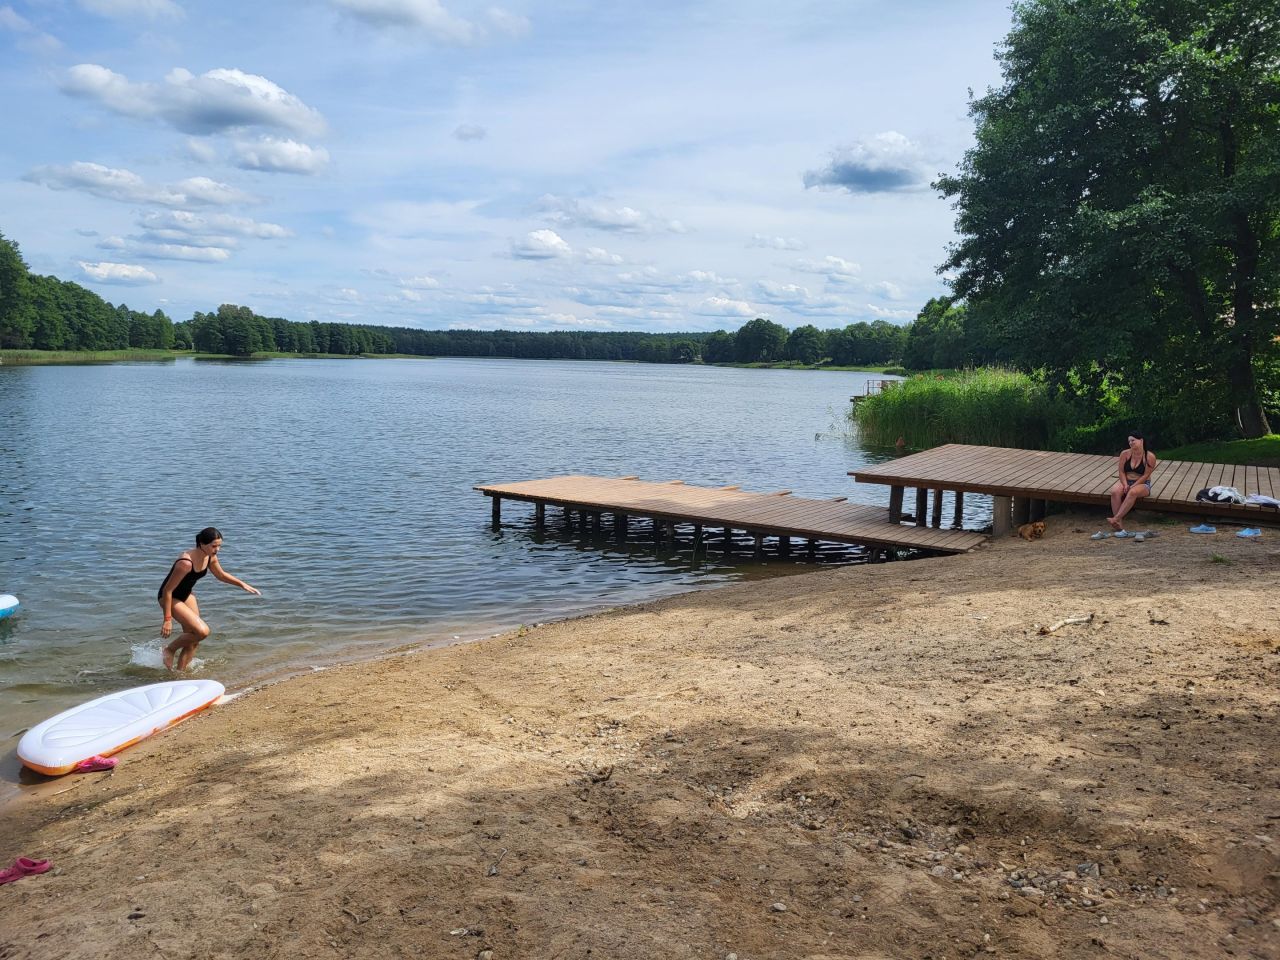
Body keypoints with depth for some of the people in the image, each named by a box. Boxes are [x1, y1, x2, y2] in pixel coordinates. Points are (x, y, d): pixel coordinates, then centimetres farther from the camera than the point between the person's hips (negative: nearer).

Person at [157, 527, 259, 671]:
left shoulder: (210, 557, -10)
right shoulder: (186, 563, -34)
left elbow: (221, 575, 12)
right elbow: (167, 590, -28)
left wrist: (243, 585, 5)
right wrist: (167, 619, -26)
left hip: (186, 595, 8)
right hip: (170, 598, -8)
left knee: (193, 640, 9)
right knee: (202, 631, -20)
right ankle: (170, 650, 2)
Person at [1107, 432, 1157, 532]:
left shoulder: (1150, 457, -8)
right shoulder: (1125, 454, 1)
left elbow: (1146, 476, -12)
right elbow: (1121, 471, 1)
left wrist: (1132, 486, -19)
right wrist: (1125, 484, -16)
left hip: (1142, 484, -3)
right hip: (1126, 481, 3)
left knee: (1133, 492, -38)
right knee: (1115, 491, -31)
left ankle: (1116, 518, -44)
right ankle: (1119, 523, -37)